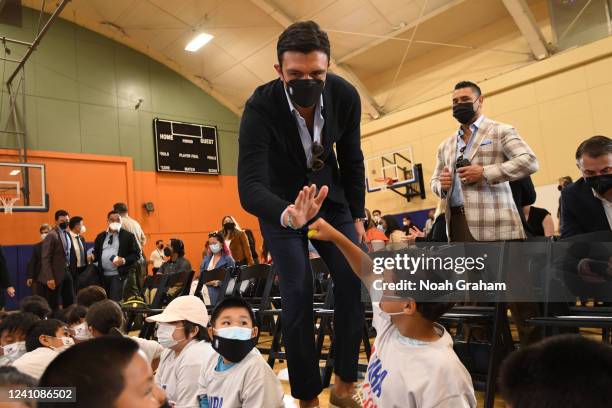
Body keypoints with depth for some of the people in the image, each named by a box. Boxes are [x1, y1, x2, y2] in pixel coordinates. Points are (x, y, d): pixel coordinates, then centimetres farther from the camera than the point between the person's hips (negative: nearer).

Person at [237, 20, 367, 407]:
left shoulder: (345, 95, -19)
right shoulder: (261, 106, -29)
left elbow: (352, 160, -3)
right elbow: (250, 186, -37)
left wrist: (357, 216, 0)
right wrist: (288, 215, -58)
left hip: (331, 197, 3)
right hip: (281, 203, -3)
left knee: (355, 280, -8)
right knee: (299, 293, -11)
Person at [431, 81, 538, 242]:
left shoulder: (501, 131, 5)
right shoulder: (445, 145, 21)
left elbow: (529, 161, -7)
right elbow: (434, 180, 24)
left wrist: (484, 173, -14)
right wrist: (442, 186, -1)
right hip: (456, 221, 5)